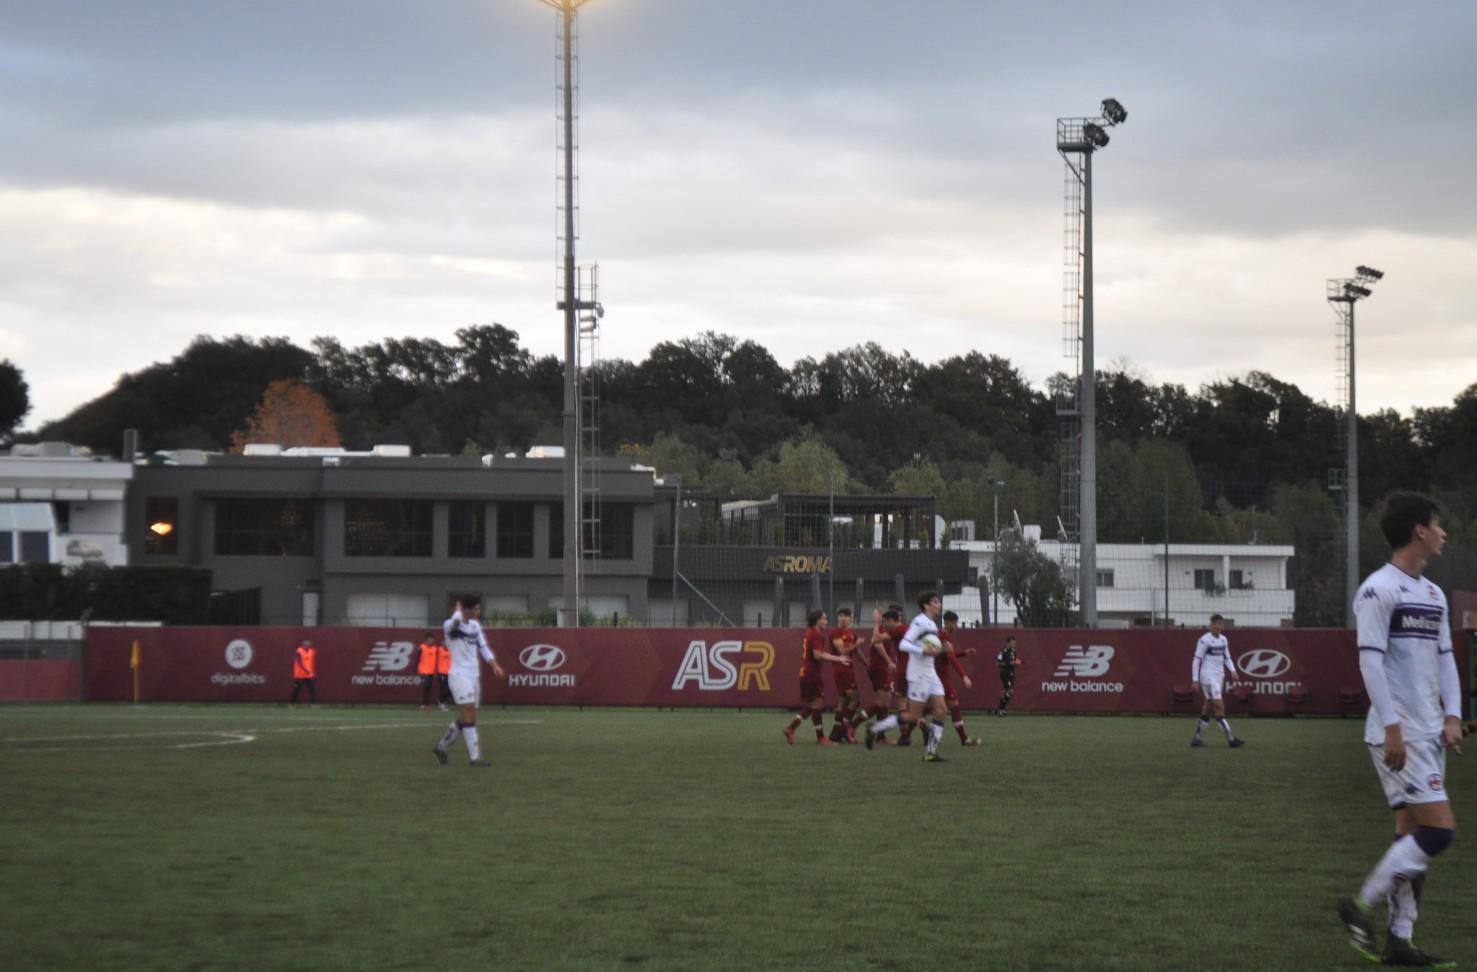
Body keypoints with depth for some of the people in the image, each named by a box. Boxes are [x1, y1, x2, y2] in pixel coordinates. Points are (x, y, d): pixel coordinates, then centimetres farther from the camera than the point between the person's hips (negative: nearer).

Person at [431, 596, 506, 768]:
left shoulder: (475, 625, 13)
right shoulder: (450, 625, -12)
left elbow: (483, 647, 15)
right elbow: (456, 620, -36)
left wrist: (494, 665, 0)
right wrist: (458, 610, -14)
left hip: (474, 675, 8)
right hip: (459, 674, -8)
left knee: (466, 717, 11)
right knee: (469, 711, -17)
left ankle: (441, 747, 27)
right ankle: (475, 757, -20)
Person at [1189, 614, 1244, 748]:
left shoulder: (1223, 640, 12)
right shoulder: (1204, 640, -9)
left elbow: (1227, 658, 17)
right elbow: (1197, 660, -8)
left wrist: (1232, 670, -2)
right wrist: (1195, 680, -11)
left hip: (1219, 677, 7)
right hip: (1208, 677, -7)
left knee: (1207, 709, 9)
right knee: (1220, 707, -12)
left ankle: (1197, 739, 17)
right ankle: (1231, 739, -15)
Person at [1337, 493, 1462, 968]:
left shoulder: (1433, 595, 16)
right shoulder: (1379, 590, -10)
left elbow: (1444, 657, 17)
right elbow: (1370, 660, -15)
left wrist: (1452, 715, 3)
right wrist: (1392, 727, -19)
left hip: (1429, 734, 9)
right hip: (1399, 734, -9)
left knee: (1413, 836, 7)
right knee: (1438, 829, -14)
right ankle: (1361, 906, -4)